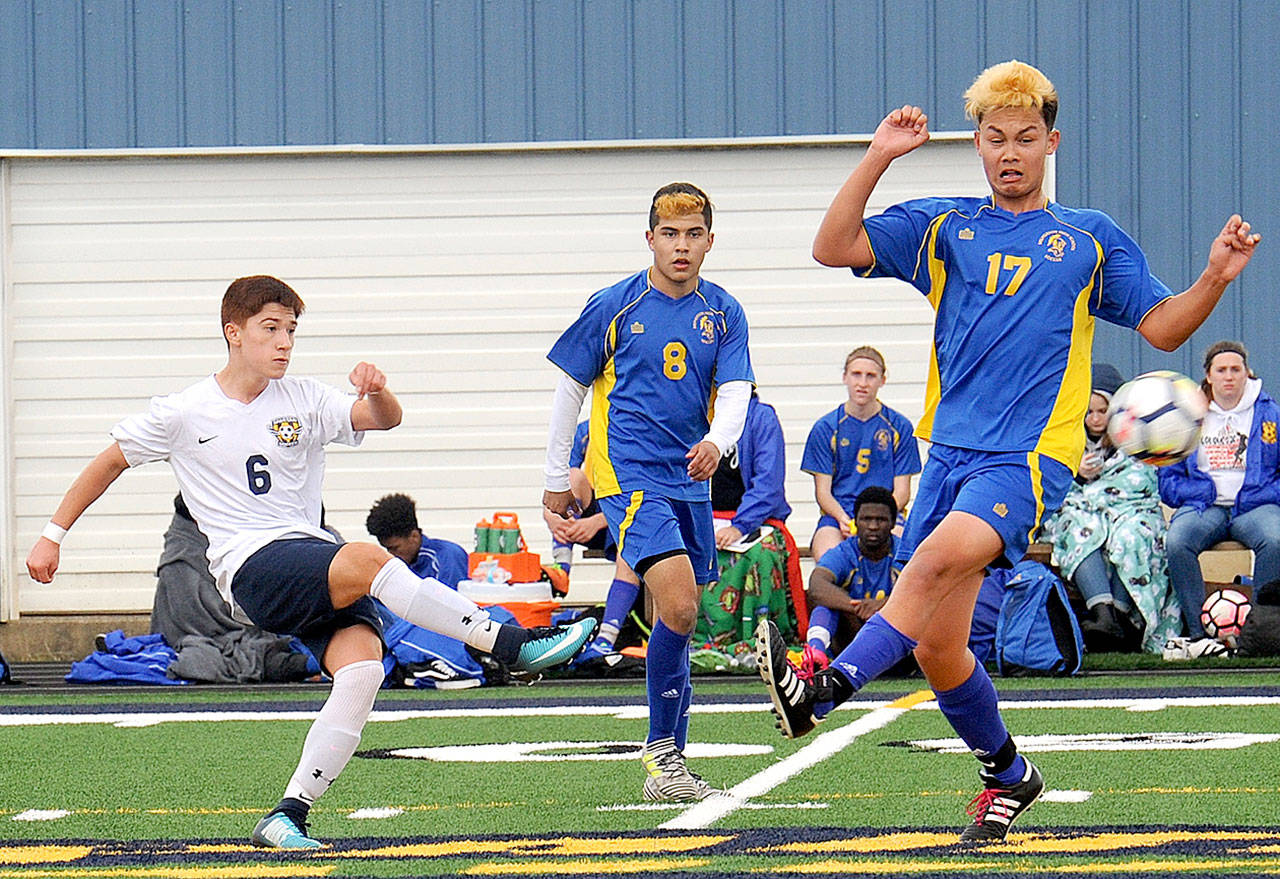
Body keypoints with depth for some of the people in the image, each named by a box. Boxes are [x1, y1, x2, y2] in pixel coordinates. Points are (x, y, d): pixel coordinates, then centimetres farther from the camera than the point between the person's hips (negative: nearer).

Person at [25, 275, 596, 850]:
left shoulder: (305, 401, 11)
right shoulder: (184, 413, 5)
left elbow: (385, 419, -2)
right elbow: (109, 463, 17)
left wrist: (377, 393, -25)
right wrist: (52, 536, 17)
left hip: (315, 557, 4)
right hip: (249, 566, -4)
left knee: (362, 667, -25)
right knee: (365, 561, -33)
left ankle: (289, 815, -18)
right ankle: (510, 643, -33)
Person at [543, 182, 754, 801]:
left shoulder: (722, 313, 7)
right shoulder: (613, 307, -2)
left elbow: (735, 392, -2)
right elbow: (570, 389, 5)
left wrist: (716, 440, -25)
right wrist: (556, 479, 7)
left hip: (690, 479, 5)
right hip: (627, 474, -5)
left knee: (676, 620, 9)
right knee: (677, 609, -21)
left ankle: (667, 762, 19)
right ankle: (662, 750, -11)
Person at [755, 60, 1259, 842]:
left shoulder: (1092, 240, 13)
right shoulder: (942, 228, 15)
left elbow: (1163, 327, 12)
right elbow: (834, 248, 5)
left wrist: (1215, 279, -7)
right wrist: (878, 159, -5)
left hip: (1029, 458, -4)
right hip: (949, 450, 4)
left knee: (939, 556, -33)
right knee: (936, 646, 3)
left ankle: (829, 688, -48)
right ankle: (1008, 774, 26)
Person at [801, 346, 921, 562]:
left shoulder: (899, 427, 9)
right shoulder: (825, 428, 9)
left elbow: (901, 491, 6)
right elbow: (823, 491, 6)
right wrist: (842, 518, -16)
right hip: (837, 514, 0)